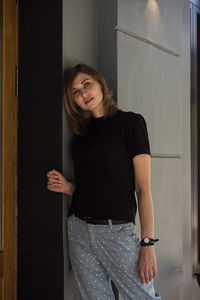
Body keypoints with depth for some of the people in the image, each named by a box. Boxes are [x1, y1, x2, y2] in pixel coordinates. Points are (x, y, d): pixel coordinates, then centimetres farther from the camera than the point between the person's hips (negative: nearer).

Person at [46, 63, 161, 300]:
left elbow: (143, 188, -8)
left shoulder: (130, 122, -2)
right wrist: (68, 187, 0)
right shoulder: (82, 133, 14)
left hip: (116, 230, -5)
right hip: (78, 229, 5)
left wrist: (147, 243, -15)